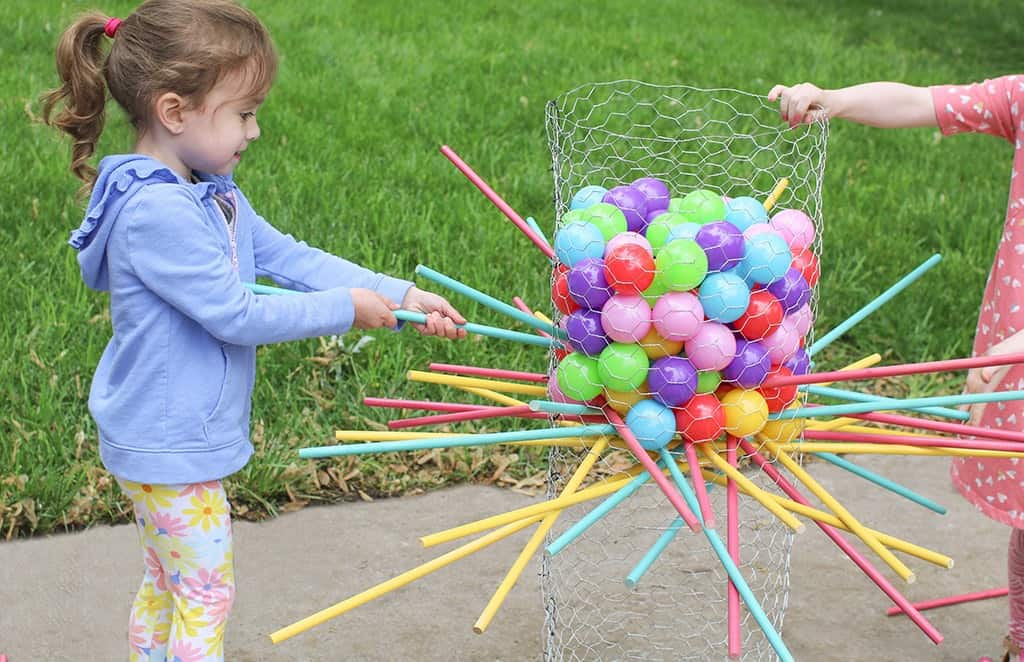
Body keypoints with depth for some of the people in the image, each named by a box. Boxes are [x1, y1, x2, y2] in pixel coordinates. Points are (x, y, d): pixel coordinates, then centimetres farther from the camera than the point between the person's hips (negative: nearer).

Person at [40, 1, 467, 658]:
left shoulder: (210, 192, 6)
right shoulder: (155, 212, -27)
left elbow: (289, 256, 7)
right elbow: (235, 314, -26)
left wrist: (401, 295, 0)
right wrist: (344, 308, -15)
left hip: (175, 439, 10)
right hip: (170, 448, -10)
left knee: (166, 583, 21)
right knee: (206, 593, 2)